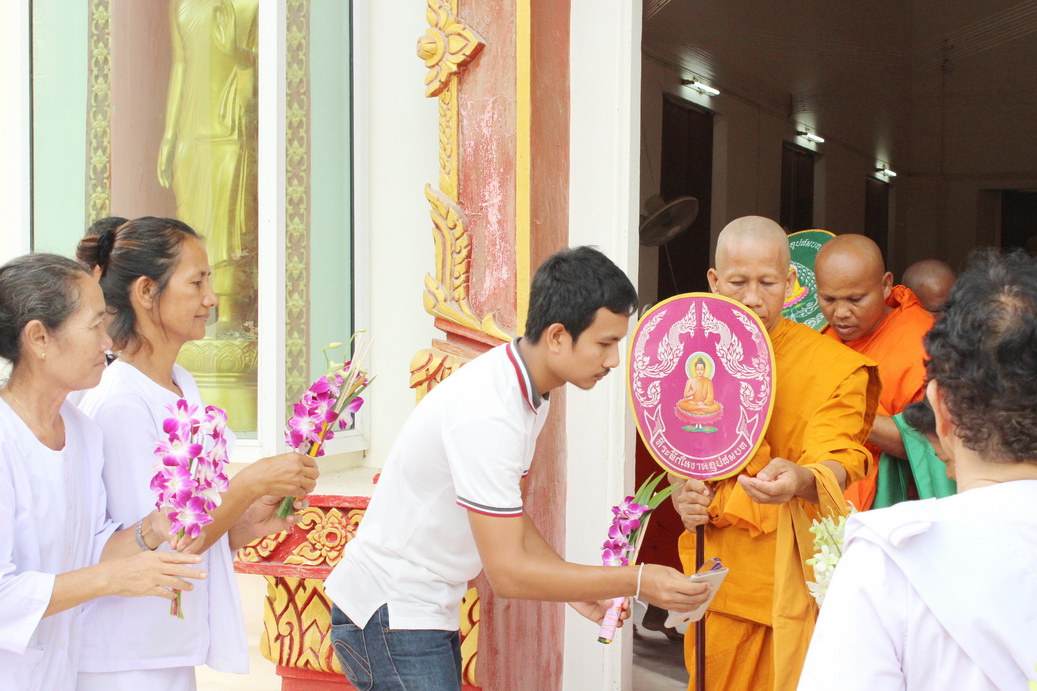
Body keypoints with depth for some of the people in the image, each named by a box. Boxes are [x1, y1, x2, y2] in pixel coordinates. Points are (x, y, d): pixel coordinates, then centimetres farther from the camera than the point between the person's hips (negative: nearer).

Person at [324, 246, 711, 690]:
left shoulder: (530, 391, 3)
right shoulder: (487, 414, -27)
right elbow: (508, 572, -26)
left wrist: (576, 589, 3)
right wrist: (636, 582, -24)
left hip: (428, 612, 9)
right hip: (391, 618, -9)